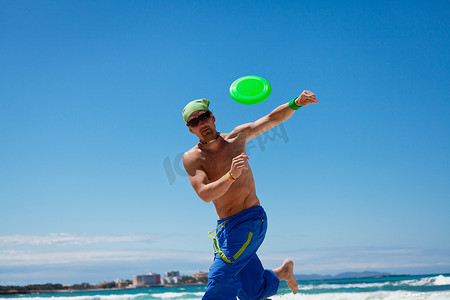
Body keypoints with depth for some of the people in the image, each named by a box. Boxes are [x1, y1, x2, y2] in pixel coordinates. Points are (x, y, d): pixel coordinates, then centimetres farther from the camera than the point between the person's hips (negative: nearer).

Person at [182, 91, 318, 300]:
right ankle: (283, 271, 37)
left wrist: (296, 103, -7)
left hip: (251, 220, -3)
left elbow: (273, 118, 10)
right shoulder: (192, 158, -2)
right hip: (226, 227, 3)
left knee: (220, 277, -18)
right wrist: (231, 175, -31)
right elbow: (205, 194, -16)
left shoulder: (237, 138, 2)